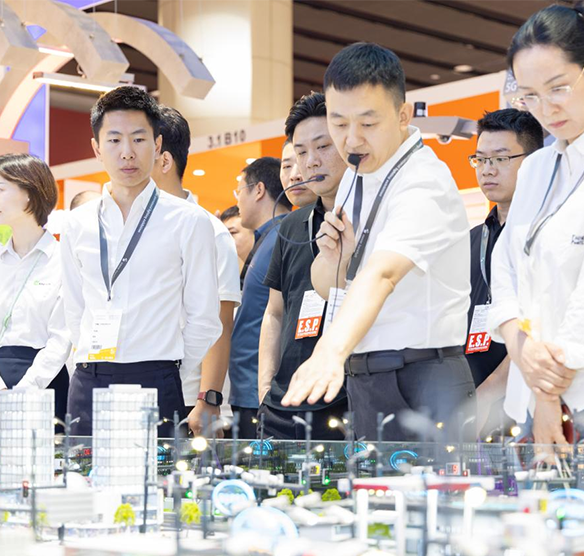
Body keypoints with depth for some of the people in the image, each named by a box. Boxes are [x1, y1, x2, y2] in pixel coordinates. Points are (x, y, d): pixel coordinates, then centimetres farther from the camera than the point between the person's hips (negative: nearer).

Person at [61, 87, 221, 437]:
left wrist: (172, 378, 3)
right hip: (88, 384, 4)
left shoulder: (189, 222, -1)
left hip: (155, 382, -3)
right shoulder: (78, 224, 11)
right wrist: (94, 372, 11)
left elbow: (203, 317, 1)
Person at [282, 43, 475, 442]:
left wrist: (331, 351, -51)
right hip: (360, 379, 8)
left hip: (420, 383, -8)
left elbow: (380, 274, -36)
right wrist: (333, 258, -8)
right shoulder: (356, 176, 9)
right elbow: (325, 287, 16)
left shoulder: (424, 184, -18)